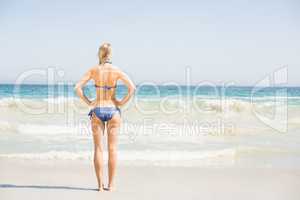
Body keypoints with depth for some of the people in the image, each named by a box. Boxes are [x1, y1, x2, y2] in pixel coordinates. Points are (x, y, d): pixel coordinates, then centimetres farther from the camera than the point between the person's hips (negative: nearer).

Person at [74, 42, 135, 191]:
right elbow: (132, 88, -11)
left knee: (98, 148, 6)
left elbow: (77, 87, -8)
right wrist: (122, 103, -1)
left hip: (97, 110, 1)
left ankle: (100, 185, 5)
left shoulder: (93, 70, -2)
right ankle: (110, 184, 8)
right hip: (113, 110, 0)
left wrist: (88, 102, 1)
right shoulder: (116, 71, -4)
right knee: (112, 149, 5)